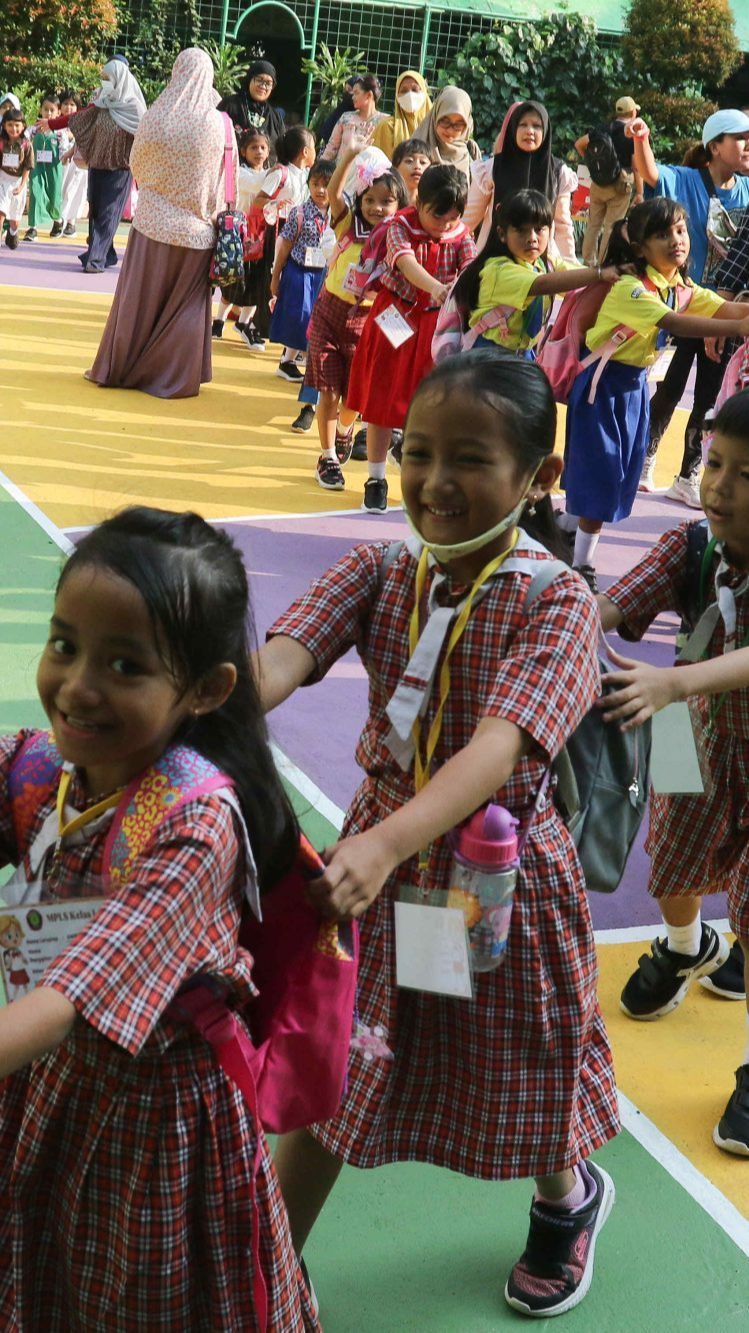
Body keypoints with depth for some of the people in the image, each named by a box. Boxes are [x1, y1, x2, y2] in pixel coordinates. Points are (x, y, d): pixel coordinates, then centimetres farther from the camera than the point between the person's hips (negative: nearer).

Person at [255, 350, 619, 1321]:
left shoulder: (557, 603, -18)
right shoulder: (378, 574, -7)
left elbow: (498, 747, -33)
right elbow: (279, 661, -24)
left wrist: (386, 843, -49)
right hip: (380, 853, 3)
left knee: (517, 1066, 18)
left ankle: (568, 1198, 52)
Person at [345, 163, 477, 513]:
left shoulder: (461, 237, -3)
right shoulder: (400, 227, -13)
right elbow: (406, 263, -31)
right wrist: (436, 287, -51)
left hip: (436, 325, 2)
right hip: (395, 322, -2)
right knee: (381, 403, 5)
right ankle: (376, 479, 18)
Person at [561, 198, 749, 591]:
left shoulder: (684, 289, 2)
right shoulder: (629, 287, -24)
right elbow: (673, 323, -39)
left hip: (636, 385, 8)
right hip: (604, 385, -8)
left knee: (620, 475, 14)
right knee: (600, 476, -5)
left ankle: (570, 531, 31)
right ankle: (581, 567, 6)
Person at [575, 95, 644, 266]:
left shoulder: (601, 129, 3)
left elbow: (579, 144, 11)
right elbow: (636, 167, -12)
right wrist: (639, 193, -7)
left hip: (597, 183, 5)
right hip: (619, 186, -5)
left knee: (593, 224, 13)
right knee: (612, 226, 0)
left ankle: (588, 262, 18)